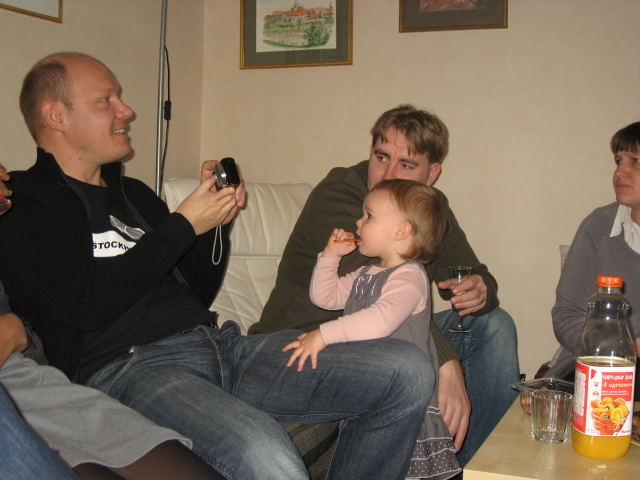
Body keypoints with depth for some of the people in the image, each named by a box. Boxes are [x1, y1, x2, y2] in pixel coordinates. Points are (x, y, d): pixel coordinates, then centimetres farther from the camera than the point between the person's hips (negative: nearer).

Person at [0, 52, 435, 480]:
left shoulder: (134, 194, 25)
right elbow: (84, 305, -14)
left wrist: (217, 216, 9)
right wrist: (184, 224, -7)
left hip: (220, 346, 7)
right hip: (129, 366, -7)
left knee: (408, 371, -8)